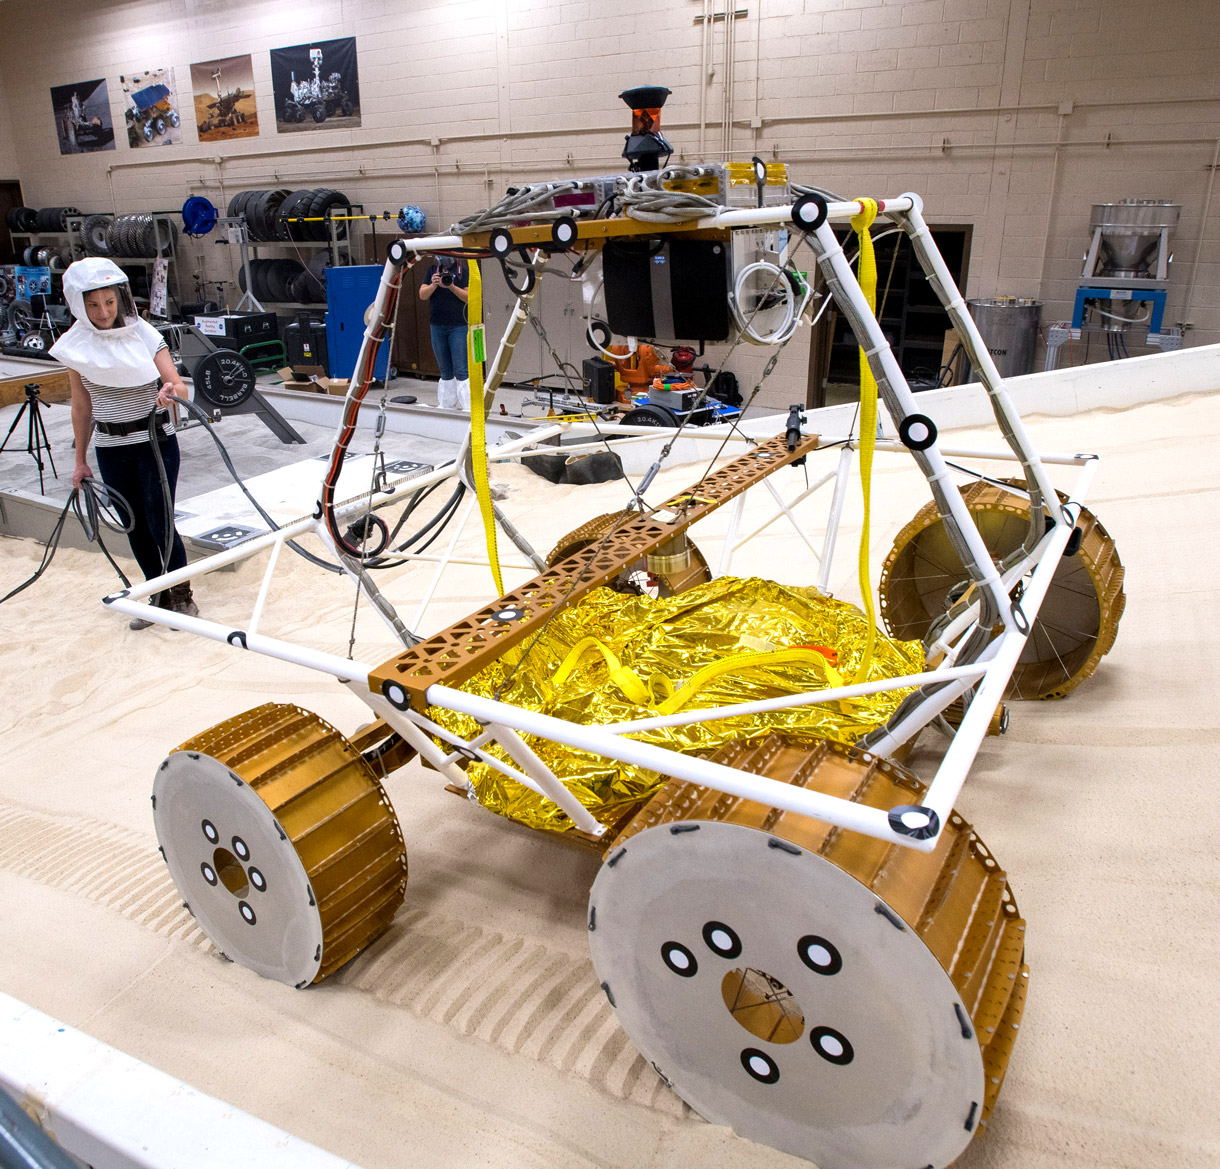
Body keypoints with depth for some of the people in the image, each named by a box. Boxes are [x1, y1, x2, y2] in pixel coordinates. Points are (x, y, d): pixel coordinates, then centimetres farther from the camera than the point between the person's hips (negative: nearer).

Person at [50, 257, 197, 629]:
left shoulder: (144, 334, -8)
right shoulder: (76, 347, -1)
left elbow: (177, 385, -13)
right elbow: (81, 406, 6)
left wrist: (171, 391, -37)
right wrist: (81, 460, 9)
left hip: (156, 442, -3)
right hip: (110, 449, 3)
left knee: (160, 523, -6)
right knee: (135, 527, 8)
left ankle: (182, 596, 12)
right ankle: (159, 596, 24)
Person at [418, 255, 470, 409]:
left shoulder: (463, 270, -2)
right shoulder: (433, 270, 10)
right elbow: (422, 295, 2)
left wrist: (452, 286, -23)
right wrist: (433, 285, -16)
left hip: (458, 327, -4)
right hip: (437, 326, 5)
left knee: (461, 370, -10)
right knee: (445, 371, 11)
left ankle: (468, 408, -10)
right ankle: (448, 407, 18)